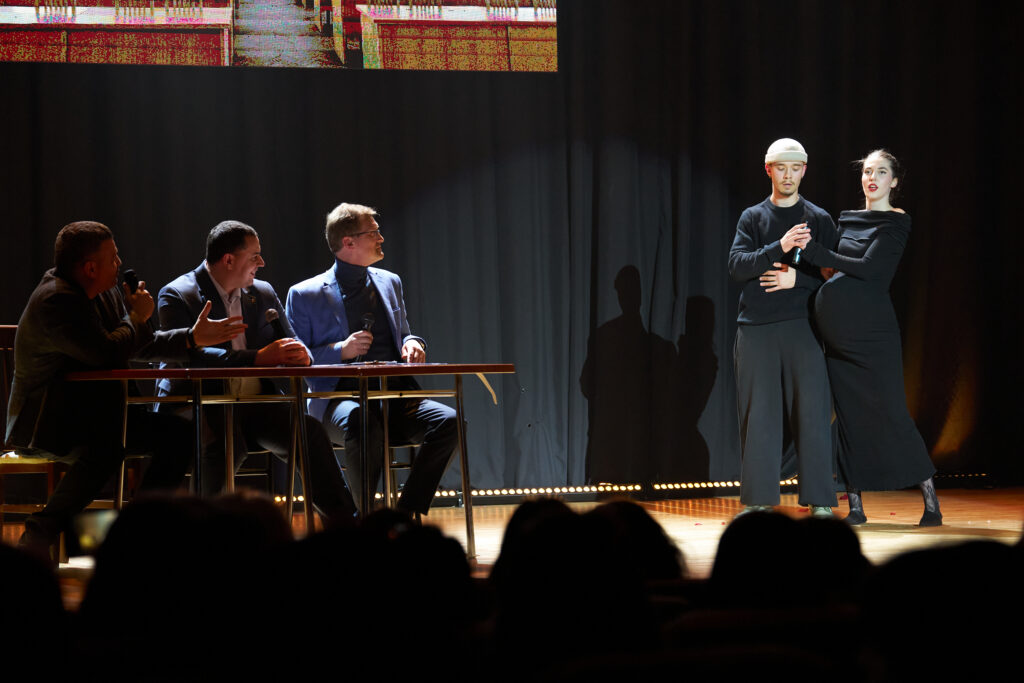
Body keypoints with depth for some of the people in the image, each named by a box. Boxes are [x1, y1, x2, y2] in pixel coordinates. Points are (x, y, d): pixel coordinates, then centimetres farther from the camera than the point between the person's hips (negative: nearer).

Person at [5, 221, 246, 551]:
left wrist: (193, 338, 7)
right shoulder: (55, 301, -21)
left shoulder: (106, 294, 10)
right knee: (107, 446, -38)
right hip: (45, 422, -10)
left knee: (179, 435, -2)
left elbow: (139, 347, 19)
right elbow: (109, 354, -29)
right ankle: (42, 530, -25)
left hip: (95, 416, 10)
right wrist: (138, 317, -10)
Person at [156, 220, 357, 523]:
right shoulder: (177, 296, -3)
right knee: (227, 444, -37)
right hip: (200, 406, -5)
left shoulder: (263, 293, 17)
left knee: (309, 431, -22)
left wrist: (300, 355, -10)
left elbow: (291, 345, 18)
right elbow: (189, 356, -18)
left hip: (254, 407, 5)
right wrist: (258, 358, -24)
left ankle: (346, 523, -20)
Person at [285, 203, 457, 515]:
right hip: (340, 396, -5)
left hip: (395, 396, 5)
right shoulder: (305, 295, 4)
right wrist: (339, 351, -15)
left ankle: (407, 514, -18)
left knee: (447, 421, -24)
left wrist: (412, 344, 6)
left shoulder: (390, 282, 20)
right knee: (363, 426, -40)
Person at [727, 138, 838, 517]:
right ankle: (757, 500, 7)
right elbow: (736, 265, -5)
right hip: (756, 327, 1)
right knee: (758, 415, 2)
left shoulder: (819, 219, 10)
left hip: (802, 325, -1)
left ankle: (819, 501, -1)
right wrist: (779, 247, -18)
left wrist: (796, 279, -9)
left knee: (812, 412, -5)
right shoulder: (752, 218, 11)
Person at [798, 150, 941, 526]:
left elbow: (867, 268, -14)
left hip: (872, 329, -6)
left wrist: (812, 250, -14)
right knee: (848, 415, 4)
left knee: (889, 413, -7)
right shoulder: (847, 220, 17)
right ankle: (855, 505, 7)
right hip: (837, 332, 6)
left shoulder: (895, 224, -2)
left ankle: (930, 498, 1)